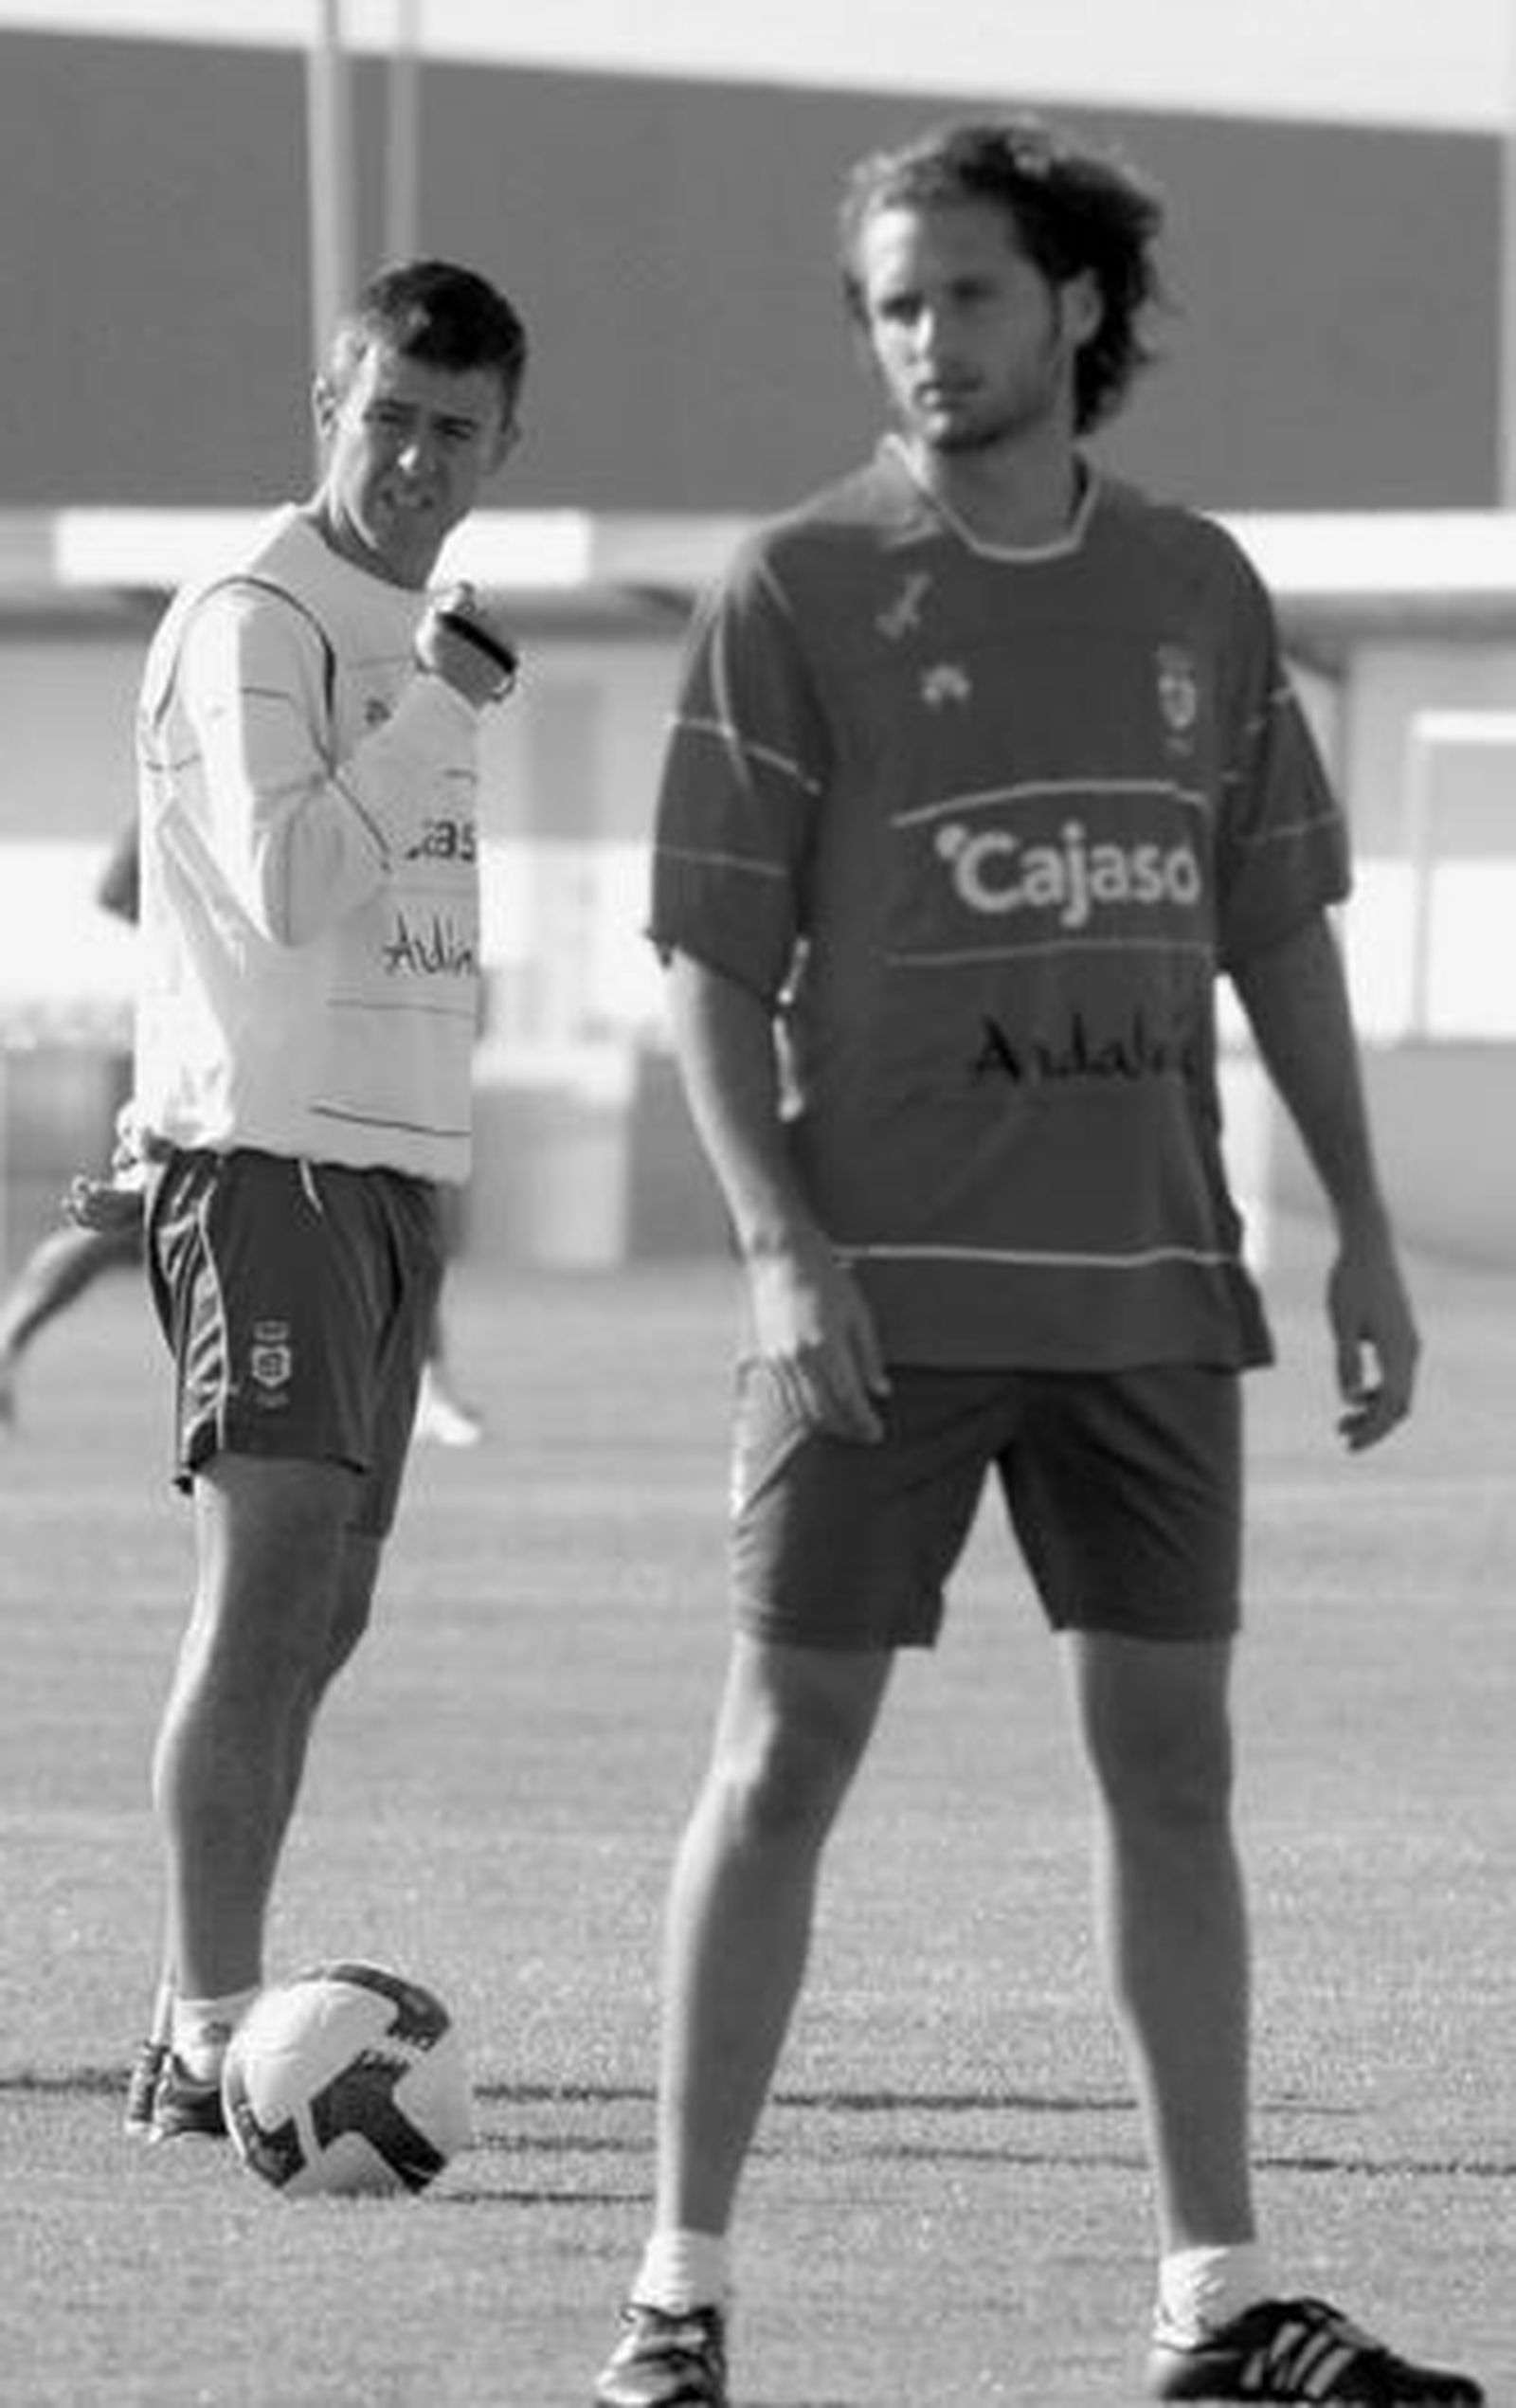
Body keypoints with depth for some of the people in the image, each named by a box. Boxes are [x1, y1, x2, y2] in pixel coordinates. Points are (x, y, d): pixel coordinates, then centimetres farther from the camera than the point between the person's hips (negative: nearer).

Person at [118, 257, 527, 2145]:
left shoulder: (407, 623, 18)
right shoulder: (254, 621, -11)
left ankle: (207, 2023, 17)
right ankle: (208, 2040, -23)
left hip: (397, 1160, 9)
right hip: (265, 1153, -9)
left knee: (318, 1614, 11)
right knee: (270, 1576, -18)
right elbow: (282, 887, -23)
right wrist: (437, 704, -23)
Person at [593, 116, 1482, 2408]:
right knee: (785, 1755, -3)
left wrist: (1365, 1232, 9)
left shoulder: (1197, 589, 9)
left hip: (1149, 1275, 4)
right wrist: (779, 1241, -16)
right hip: (884, 1283, -4)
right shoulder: (796, 591, -3)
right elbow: (713, 953, -5)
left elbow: (1277, 925, 15)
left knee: (1170, 1759, 5)